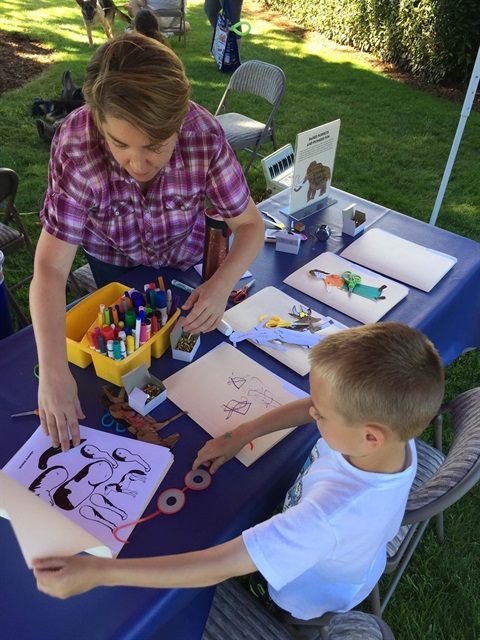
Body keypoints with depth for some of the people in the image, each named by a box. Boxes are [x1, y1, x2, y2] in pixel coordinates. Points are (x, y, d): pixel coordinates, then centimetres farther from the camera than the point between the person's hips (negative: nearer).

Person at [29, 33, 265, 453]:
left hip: (183, 254, 1)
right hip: (113, 258, 0)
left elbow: (250, 224, -26)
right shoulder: (75, 145, -37)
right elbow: (51, 267, -37)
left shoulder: (206, 135, -36)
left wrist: (222, 284, -46)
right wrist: (53, 370, -48)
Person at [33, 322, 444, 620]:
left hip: (310, 596, -5)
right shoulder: (386, 415, -29)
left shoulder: (331, 515, -48)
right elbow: (309, 409, -12)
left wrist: (97, 573, -37)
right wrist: (240, 435, -14)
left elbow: (217, 568, -43)